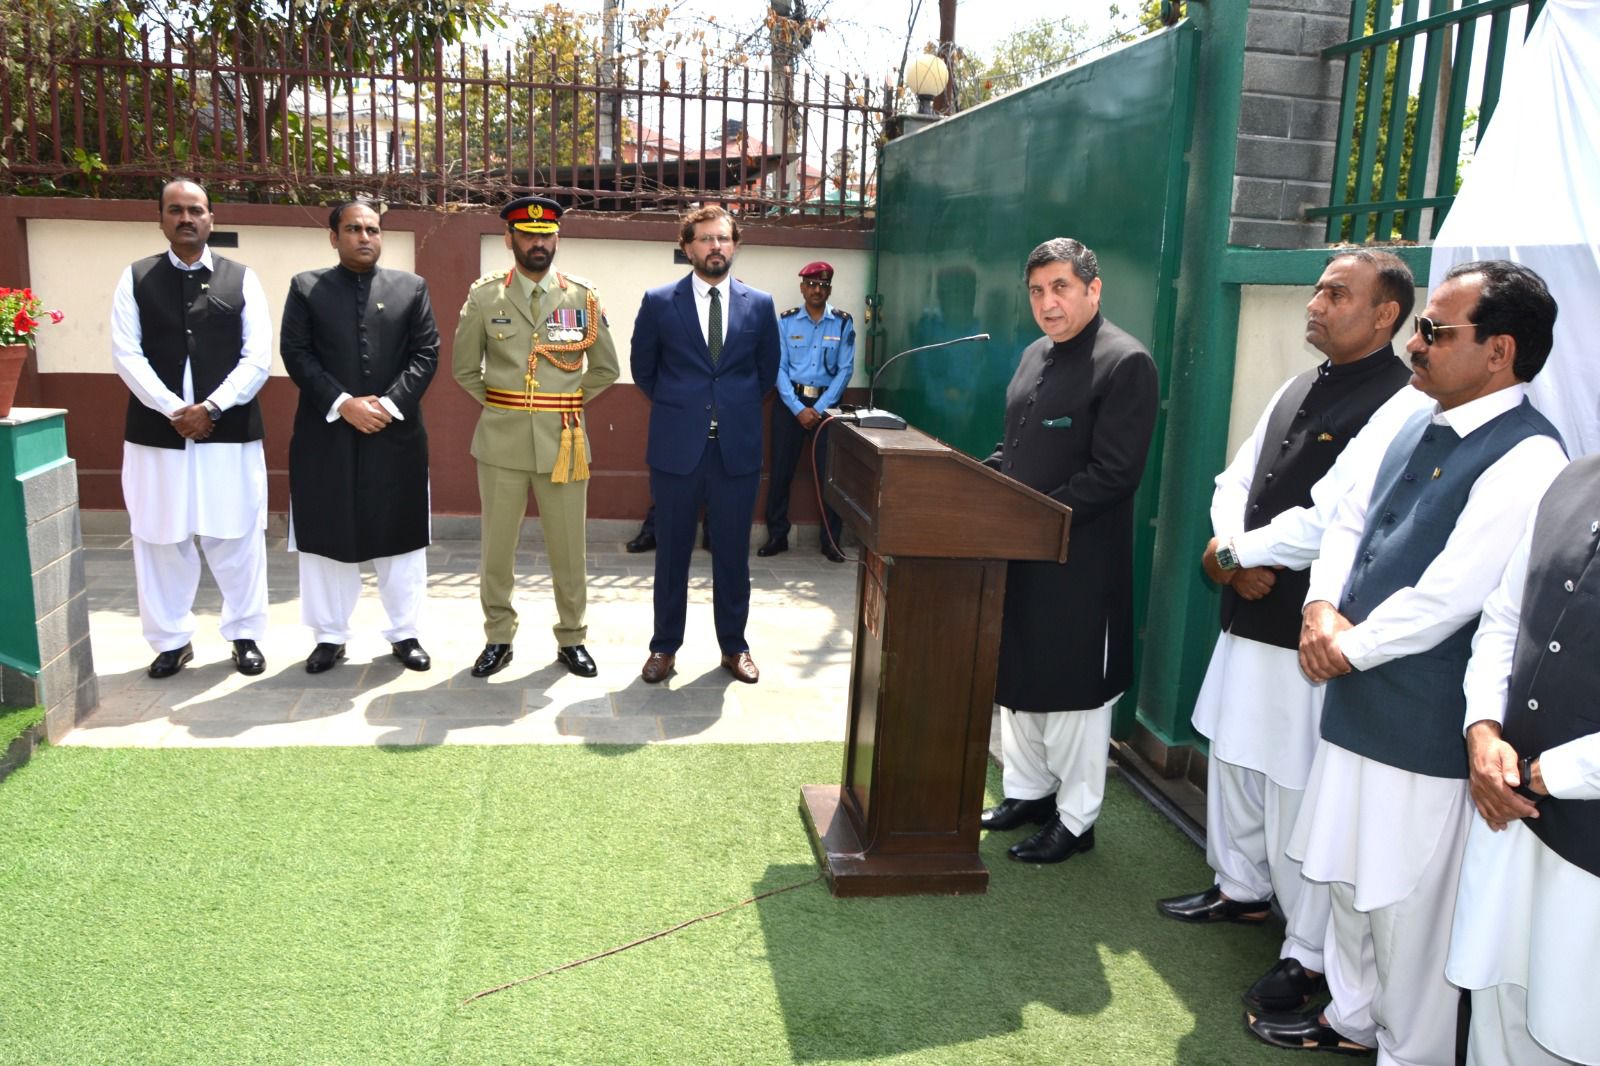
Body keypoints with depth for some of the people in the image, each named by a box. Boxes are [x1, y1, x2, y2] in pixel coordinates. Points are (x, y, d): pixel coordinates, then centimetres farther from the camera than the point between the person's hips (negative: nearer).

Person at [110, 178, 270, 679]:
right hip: (156, 432, 1)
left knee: (237, 539, 5)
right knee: (161, 541, 7)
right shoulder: (136, 279, 6)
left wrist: (212, 407, -13)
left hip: (230, 431, -1)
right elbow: (126, 355, -2)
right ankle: (172, 639, 22)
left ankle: (244, 634, 20)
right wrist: (174, 411, -13)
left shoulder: (241, 279, 5)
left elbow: (258, 357, -2)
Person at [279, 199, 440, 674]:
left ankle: (404, 634, 18)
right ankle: (330, 637, 18)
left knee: (401, 537, 6)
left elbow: (426, 353, 1)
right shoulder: (306, 287, 5)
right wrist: (343, 404, -14)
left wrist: (390, 403, -12)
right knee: (325, 537, 6)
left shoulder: (411, 287, 7)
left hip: (397, 434, 0)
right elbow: (295, 354, -3)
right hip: (326, 434, 0)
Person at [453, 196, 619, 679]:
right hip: (502, 440, 0)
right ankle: (498, 638, 21)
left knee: (568, 547, 6)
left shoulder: (583, 297, 3)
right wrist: (498, 405, 6)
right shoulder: (484, 296, 2)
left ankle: (572, 639, 20)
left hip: (563, 441, 0)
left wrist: (570, 402, 7)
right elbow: (465, 368, 10)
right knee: (497, 546, 6)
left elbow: (606, 368, 11)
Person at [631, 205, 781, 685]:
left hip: (738, 447, 1)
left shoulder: (759, 305, 3)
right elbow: (643, 368, 11)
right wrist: (676, 408, 12)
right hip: (677, 446, -1)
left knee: (732, 552, 9)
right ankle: (665, 646, 21)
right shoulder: (659, 302, -1)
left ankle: (734, 646, 23)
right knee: (671, 551, 7)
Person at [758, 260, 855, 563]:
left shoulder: (843, 322, 1)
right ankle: (777, 535, 13)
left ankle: (831, 540, 10)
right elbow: (779, 367, -4)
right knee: (781, 470, 2)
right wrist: (798, 408, -13)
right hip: (790, 401, 0)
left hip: (827, 402, 0)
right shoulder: (786, 320, 1)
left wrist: (819, 408, -11)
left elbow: (845, 369, -3)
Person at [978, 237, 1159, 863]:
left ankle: (1074, 820, 21)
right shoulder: (1036, 355, 12)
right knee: (1016, 680, 19)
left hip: (1079, 563, -8)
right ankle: (1028, 792, 37)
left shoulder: (1125, 363, -14)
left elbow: (1114, 473, -20)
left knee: (1072, 693, 4)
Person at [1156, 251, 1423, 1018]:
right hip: (1250, 618, 9)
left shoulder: (1401, 406, -16)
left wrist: (1232, 553, -12)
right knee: (1231, 762, 22)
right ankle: (1242, 890, 44)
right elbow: (1237, 481, 12)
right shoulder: (1298, 389, 11)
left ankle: (1309, 954, 20)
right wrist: (1235, 553, -8)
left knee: (1298, 796, 1)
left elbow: (1327, 521, -23)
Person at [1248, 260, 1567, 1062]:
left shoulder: (1525, 457, -19)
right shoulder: (1420, 428, 8)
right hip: (1358, 703, 9)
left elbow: (1448, 596, -24)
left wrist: (1351, 649, -12)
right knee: (1348, 878, 23)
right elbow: (1348, 521, 13)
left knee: (1407, 908, 7)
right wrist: (1322, 608, -5)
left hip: (1425, 726, -9)